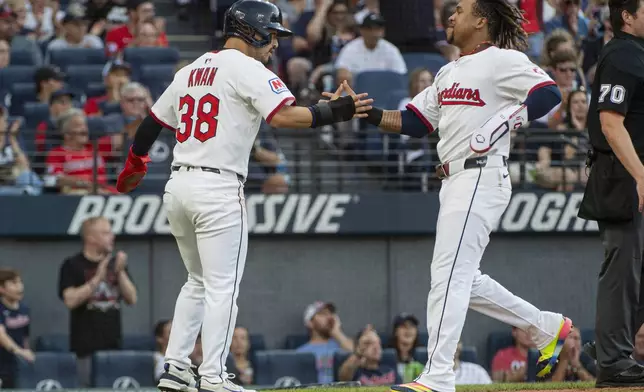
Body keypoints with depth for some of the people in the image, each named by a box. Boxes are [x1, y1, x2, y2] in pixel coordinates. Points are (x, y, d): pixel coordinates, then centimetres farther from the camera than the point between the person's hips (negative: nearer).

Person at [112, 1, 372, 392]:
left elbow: (153, 121, 23)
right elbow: (283, 116, -21)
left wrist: (134, 165, 35)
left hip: (178, 186, 8)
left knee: (198, 282, 20)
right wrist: (334, 112, -21)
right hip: (218, 189, -8)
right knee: (222, 286, -4)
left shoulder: (191, 70, 17)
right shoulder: (247, 68, -7)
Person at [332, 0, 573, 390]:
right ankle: (547, 328, 26)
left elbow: (549, 94, -19)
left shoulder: (503, 60, -7)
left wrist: (496, 127, -24)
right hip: (455, 181, 10)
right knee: (463, 279, 14)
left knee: (449, 274, -14)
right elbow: (414, 122, 19)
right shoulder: (449, 73, 20)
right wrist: (366, 113, 5)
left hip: (482, 178, -10)